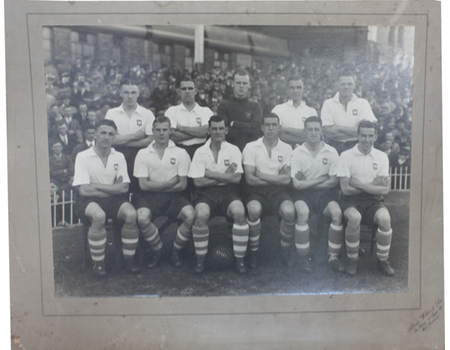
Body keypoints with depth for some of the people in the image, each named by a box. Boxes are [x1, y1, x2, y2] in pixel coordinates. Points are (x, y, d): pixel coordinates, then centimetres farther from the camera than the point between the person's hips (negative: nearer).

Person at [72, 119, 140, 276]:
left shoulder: (119, 157, 9)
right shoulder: (83, 157, -2)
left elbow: (124, 188, -2)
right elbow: (84, 190, -12)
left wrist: (96, 186, -10)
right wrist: (113, 188, -7)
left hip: (113, 200, 3)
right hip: (89, 200, -3)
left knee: (131, 214, -27)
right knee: (99, 216, -36)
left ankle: (129, 259, -10)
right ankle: (98, 263, -18)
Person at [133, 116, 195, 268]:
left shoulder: (181, 153, 7)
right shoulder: (143, 154, 8)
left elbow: (182, 185, 0)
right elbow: (144, 185, -1)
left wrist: (156, 186, -3)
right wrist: (170, 183, -4)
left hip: (174, 195, 0)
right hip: (150, 197, 0)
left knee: (190, 215, -28)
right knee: (142, 218, -31)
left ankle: (176, 251, -3)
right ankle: (157, 250, -2)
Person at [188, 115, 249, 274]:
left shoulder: (233, 150, 8)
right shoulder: (200, 152, 6)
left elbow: (236, 178, -5)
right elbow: (198, 181, -5)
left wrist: (211, 174, -6)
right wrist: (225, 176, -5)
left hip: (228, 191, 1)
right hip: (206, 192, 0)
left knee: (239, 213, -30)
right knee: (201, 215, -32)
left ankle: (240, 259, -13)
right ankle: (200, 259, -13)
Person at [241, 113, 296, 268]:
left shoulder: (287, 148, 9)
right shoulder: (251, 147, 4)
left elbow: (286, 180, -2)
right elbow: (250, 179, -6)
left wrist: (262, 175, -5)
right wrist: (276, 178, -5)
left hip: (278, 191, 1)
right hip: (256, 191, -1)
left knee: (289, 211, -30)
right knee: (254, 209, -35)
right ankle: (253, 251, -11)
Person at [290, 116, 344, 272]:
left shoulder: (331, 152, 1)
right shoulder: (297, 153, -3)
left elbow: (334, 181, -3)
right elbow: (297, 184, -9)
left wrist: (308, 182, -8)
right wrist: (322, 178, -7)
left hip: (324, 192, 2)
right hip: (303, 194, -1)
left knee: (337, 212, -28)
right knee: (303, 212, -33)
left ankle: (333, 256, -12)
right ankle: (304, 258, -18)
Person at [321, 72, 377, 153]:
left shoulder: (363, 103, 8)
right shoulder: (328, 103, 5)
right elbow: (327, 132, -7)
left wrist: (339, 127, -7)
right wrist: (353, 131, -8)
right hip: (335, 148, -1)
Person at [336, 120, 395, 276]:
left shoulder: (382, 156, 9)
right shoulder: (346, 156, 0)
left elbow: (385, 189, 0)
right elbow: (345, 189, -9)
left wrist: (360, 185, -12)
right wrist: (372, 185, -7)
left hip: (373, 201, 2)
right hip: (351, 200, -2)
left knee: (385, 217, -29)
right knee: (354, 217, -35)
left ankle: (382, 260, -6)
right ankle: (352, 260, -12)